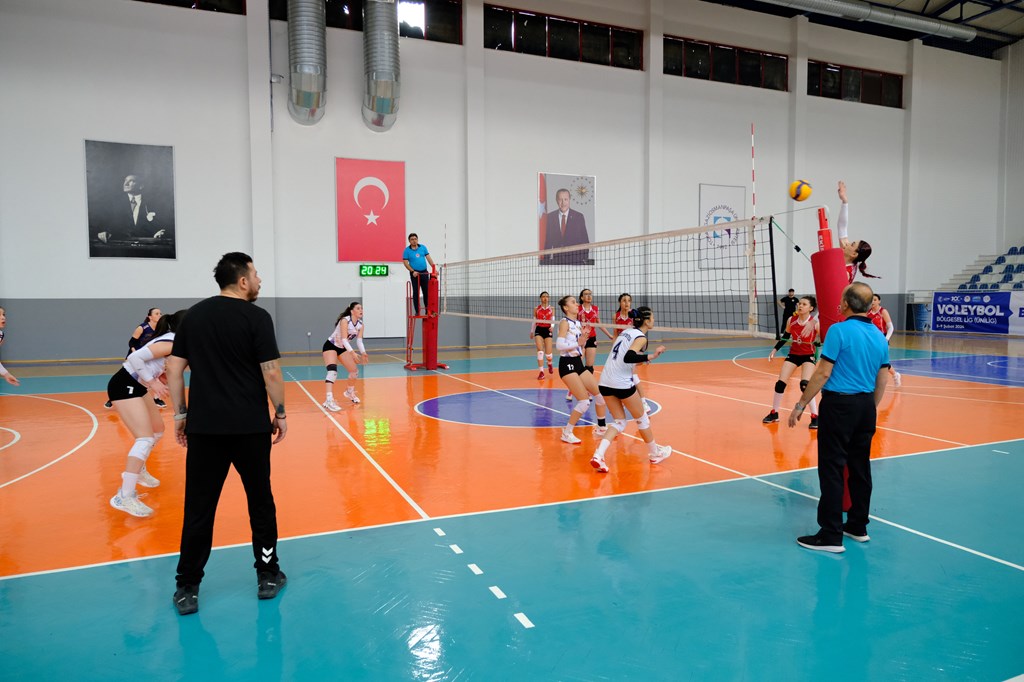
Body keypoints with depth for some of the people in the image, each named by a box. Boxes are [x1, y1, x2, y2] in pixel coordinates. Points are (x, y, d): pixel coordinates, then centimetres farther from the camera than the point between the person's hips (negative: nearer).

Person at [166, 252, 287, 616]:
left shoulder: (193, 315, 6)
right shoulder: (256, 317, -8)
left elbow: (173, 370, 7)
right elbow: (271, 372, -11)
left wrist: (180, 414, 14)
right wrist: (280, 413, 0)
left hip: (204, 427, 4)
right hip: (250, 427, -3)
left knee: (198, 508, 9)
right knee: (260, 501, 12)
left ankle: (187, 588, 15)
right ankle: (267, 575, 22)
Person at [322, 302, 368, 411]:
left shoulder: (360, 324, -6)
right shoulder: (345, 320, -26)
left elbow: (359, 340, -11)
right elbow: (343, 339, -33)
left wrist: (363, 353, -29)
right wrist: (353, 353, -45)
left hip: (343, 348, 8)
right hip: (330, 346, -7)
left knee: (354, 371, 8)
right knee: (332, 370, -29)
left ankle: (350, 392, 37)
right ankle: (329, 400, -39)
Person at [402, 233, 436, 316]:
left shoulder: (423, 247, 6)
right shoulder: (407, 250, -3)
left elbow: (429, 258, 6)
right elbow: (405, 263, -5)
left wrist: (434, 268, -3)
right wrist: (413, 271, -16)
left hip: (424, 273, 3)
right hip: (415, 274, -3)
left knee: (427, 292, 5)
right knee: (416, 292, 0)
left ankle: (427, 310, 13)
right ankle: (417, 311, 6)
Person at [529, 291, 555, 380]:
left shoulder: (551, 309, 4)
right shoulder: (536, 309, 5)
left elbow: (552, 320, -5)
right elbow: (534, 321, 13)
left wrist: (552, 326, -26)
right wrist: (531, 331, 17)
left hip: (547, 330, 0)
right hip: (539, 330, 0)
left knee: (548, 352, -1)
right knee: (540, 351, -13)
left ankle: (549, 364, 35)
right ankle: (541, 371, -9)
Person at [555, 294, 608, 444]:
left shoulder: (578, 323, 12)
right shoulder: (565, 322, -10)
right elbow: (559, 345, -22)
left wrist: (583, 335, 4)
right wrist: (578, 343, -16)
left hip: (578, 364, 8)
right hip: (567, 365, -8)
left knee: (601, 393, 8)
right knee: (585, 402, -13)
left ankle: (601, 428, 26)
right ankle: (567, 433, 1)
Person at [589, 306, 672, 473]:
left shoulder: (626, 331, 14)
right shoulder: (640, 337, -10)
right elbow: (628, 357, -26)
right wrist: (650, 356, -28)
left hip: (605, 382, 7)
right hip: (622, 384, -7)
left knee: (619, 422, 12)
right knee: (642, 419, 14)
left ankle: (598, 455, -7)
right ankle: (654, 454, 31)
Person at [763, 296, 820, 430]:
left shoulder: (815, 323, -18)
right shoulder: (791, 320, -6)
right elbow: (785, 337, 8)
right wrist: (775, 349, 3)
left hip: (808, 356, -4)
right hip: (793, 354, 4)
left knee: (805, 385, -21)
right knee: (780, 383, 0)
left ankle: (815, 417, -6)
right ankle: (774, 413, 19)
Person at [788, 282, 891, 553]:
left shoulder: (839, 330, -12)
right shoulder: (879, 337, 9)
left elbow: (823, 373, -15)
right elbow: (881, 383, 12)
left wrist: (800, 405, -9)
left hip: (838, 404, -7)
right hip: (866, 407, 7)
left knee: (832, 469, -2)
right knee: (860, 467, 15)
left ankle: (831, 536, 1)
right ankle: (858, 526, 26)